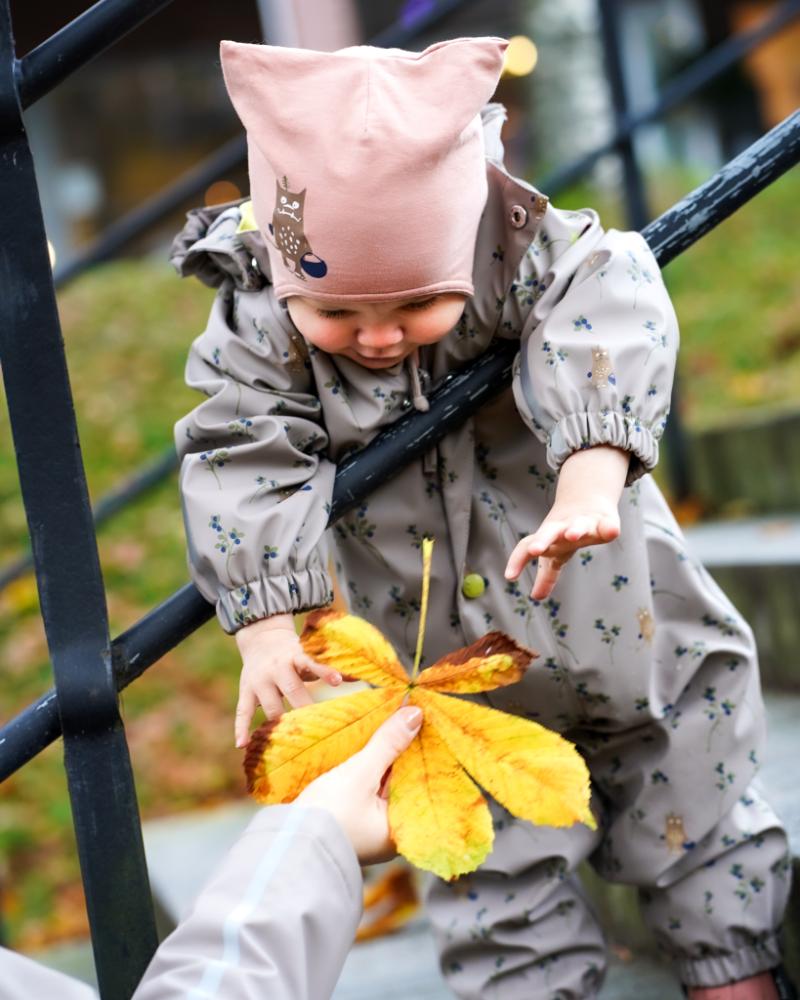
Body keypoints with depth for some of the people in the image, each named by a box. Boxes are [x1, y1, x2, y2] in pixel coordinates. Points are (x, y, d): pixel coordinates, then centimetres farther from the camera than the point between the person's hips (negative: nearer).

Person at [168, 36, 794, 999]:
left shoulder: (522, 246, -19)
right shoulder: (258, 329, -14)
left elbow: (608, 318, -33)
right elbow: (245, 466, -16)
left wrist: (589, 483, -46)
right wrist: (267, 626, -25)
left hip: (620, 635, 0)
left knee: (694, 814, 17)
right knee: (490, 872, 9)